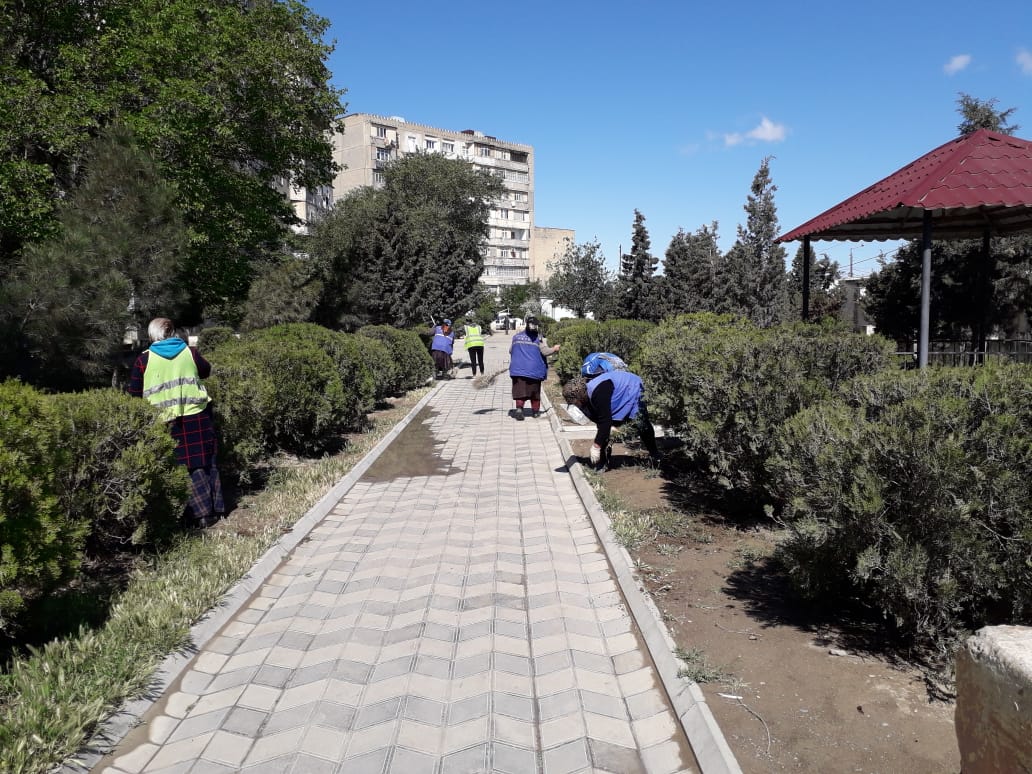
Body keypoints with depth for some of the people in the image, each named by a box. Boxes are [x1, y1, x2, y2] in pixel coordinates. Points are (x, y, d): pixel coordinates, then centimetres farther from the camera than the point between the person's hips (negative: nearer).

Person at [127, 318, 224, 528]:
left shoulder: (144, 359, -3)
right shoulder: (189, 352, 3)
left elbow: (133, 393, 2)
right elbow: (207, 371, 21)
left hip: (167, 422, -1)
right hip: (197, 416, 2)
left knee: (185, 467, 4)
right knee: (206, 462, 12)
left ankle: (202, 513, 3)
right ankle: (215, 509, 15)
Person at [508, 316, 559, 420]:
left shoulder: (516, 336, 8)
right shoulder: (539, 338, -3)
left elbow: (510, 351, 16)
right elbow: (545, 351, -10)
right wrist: (554, 349, 8)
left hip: (518, 369, 1)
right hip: (534, 370, -1)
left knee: (520, 391, -1)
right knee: (535, 393, 13)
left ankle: (519, 409, -21)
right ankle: (535, 411, 23)